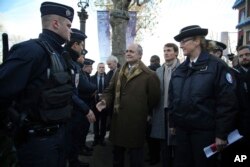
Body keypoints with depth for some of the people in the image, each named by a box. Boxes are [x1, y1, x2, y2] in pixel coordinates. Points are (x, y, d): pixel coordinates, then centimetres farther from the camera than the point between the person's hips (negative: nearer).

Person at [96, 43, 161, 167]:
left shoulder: (149, 75, -8)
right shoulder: (118, 73, 12)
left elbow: (154, 97, -5)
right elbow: (110, 90, 10)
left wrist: (143, 112, 3)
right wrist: (105, 100, -10)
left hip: (136, 121, -5)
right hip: (118, 119, 6)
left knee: (135, 155, 10)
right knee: (117, 152, 21)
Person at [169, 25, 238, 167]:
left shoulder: (217, 66, -9)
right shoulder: (179, 70, 8)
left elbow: (227, 102, -13)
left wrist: (222, 134, -14)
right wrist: (172, 123, 12)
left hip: (205, 131, -5)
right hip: (181, 130, 5)